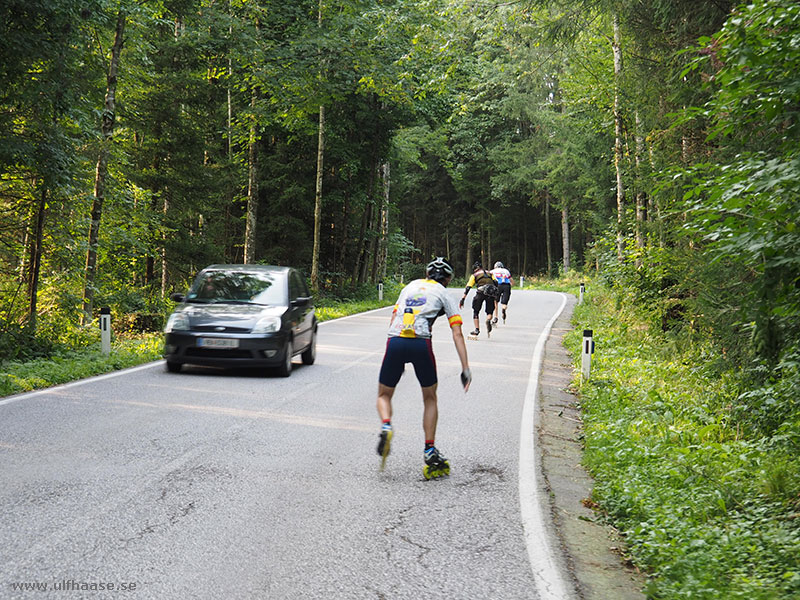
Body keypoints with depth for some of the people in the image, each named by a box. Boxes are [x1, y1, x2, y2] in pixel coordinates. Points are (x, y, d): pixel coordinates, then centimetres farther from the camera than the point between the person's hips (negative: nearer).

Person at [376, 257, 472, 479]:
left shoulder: (410, 286, 28)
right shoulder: (444, 294, 17)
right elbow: (457, 334, 9)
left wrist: (396, 351, 26)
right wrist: (465, 369, 7)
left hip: (395, 342, 2)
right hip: (421, 344, -2)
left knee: (384, 395, 19)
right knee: (430, 399, 19)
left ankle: (386, 426, -12)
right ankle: (430, 452, 14)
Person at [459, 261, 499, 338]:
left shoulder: (474, 275, 19)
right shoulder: (489, 273, 27)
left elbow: (468, 288, 9)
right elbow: (496, 283, 13)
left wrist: (462, 299, 6)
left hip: (481, 292, -2)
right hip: (491, 293, 2)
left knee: (476, 311, 15)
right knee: (489, 312, 14)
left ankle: (477, 330, 10)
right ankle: (488, 320, -19)